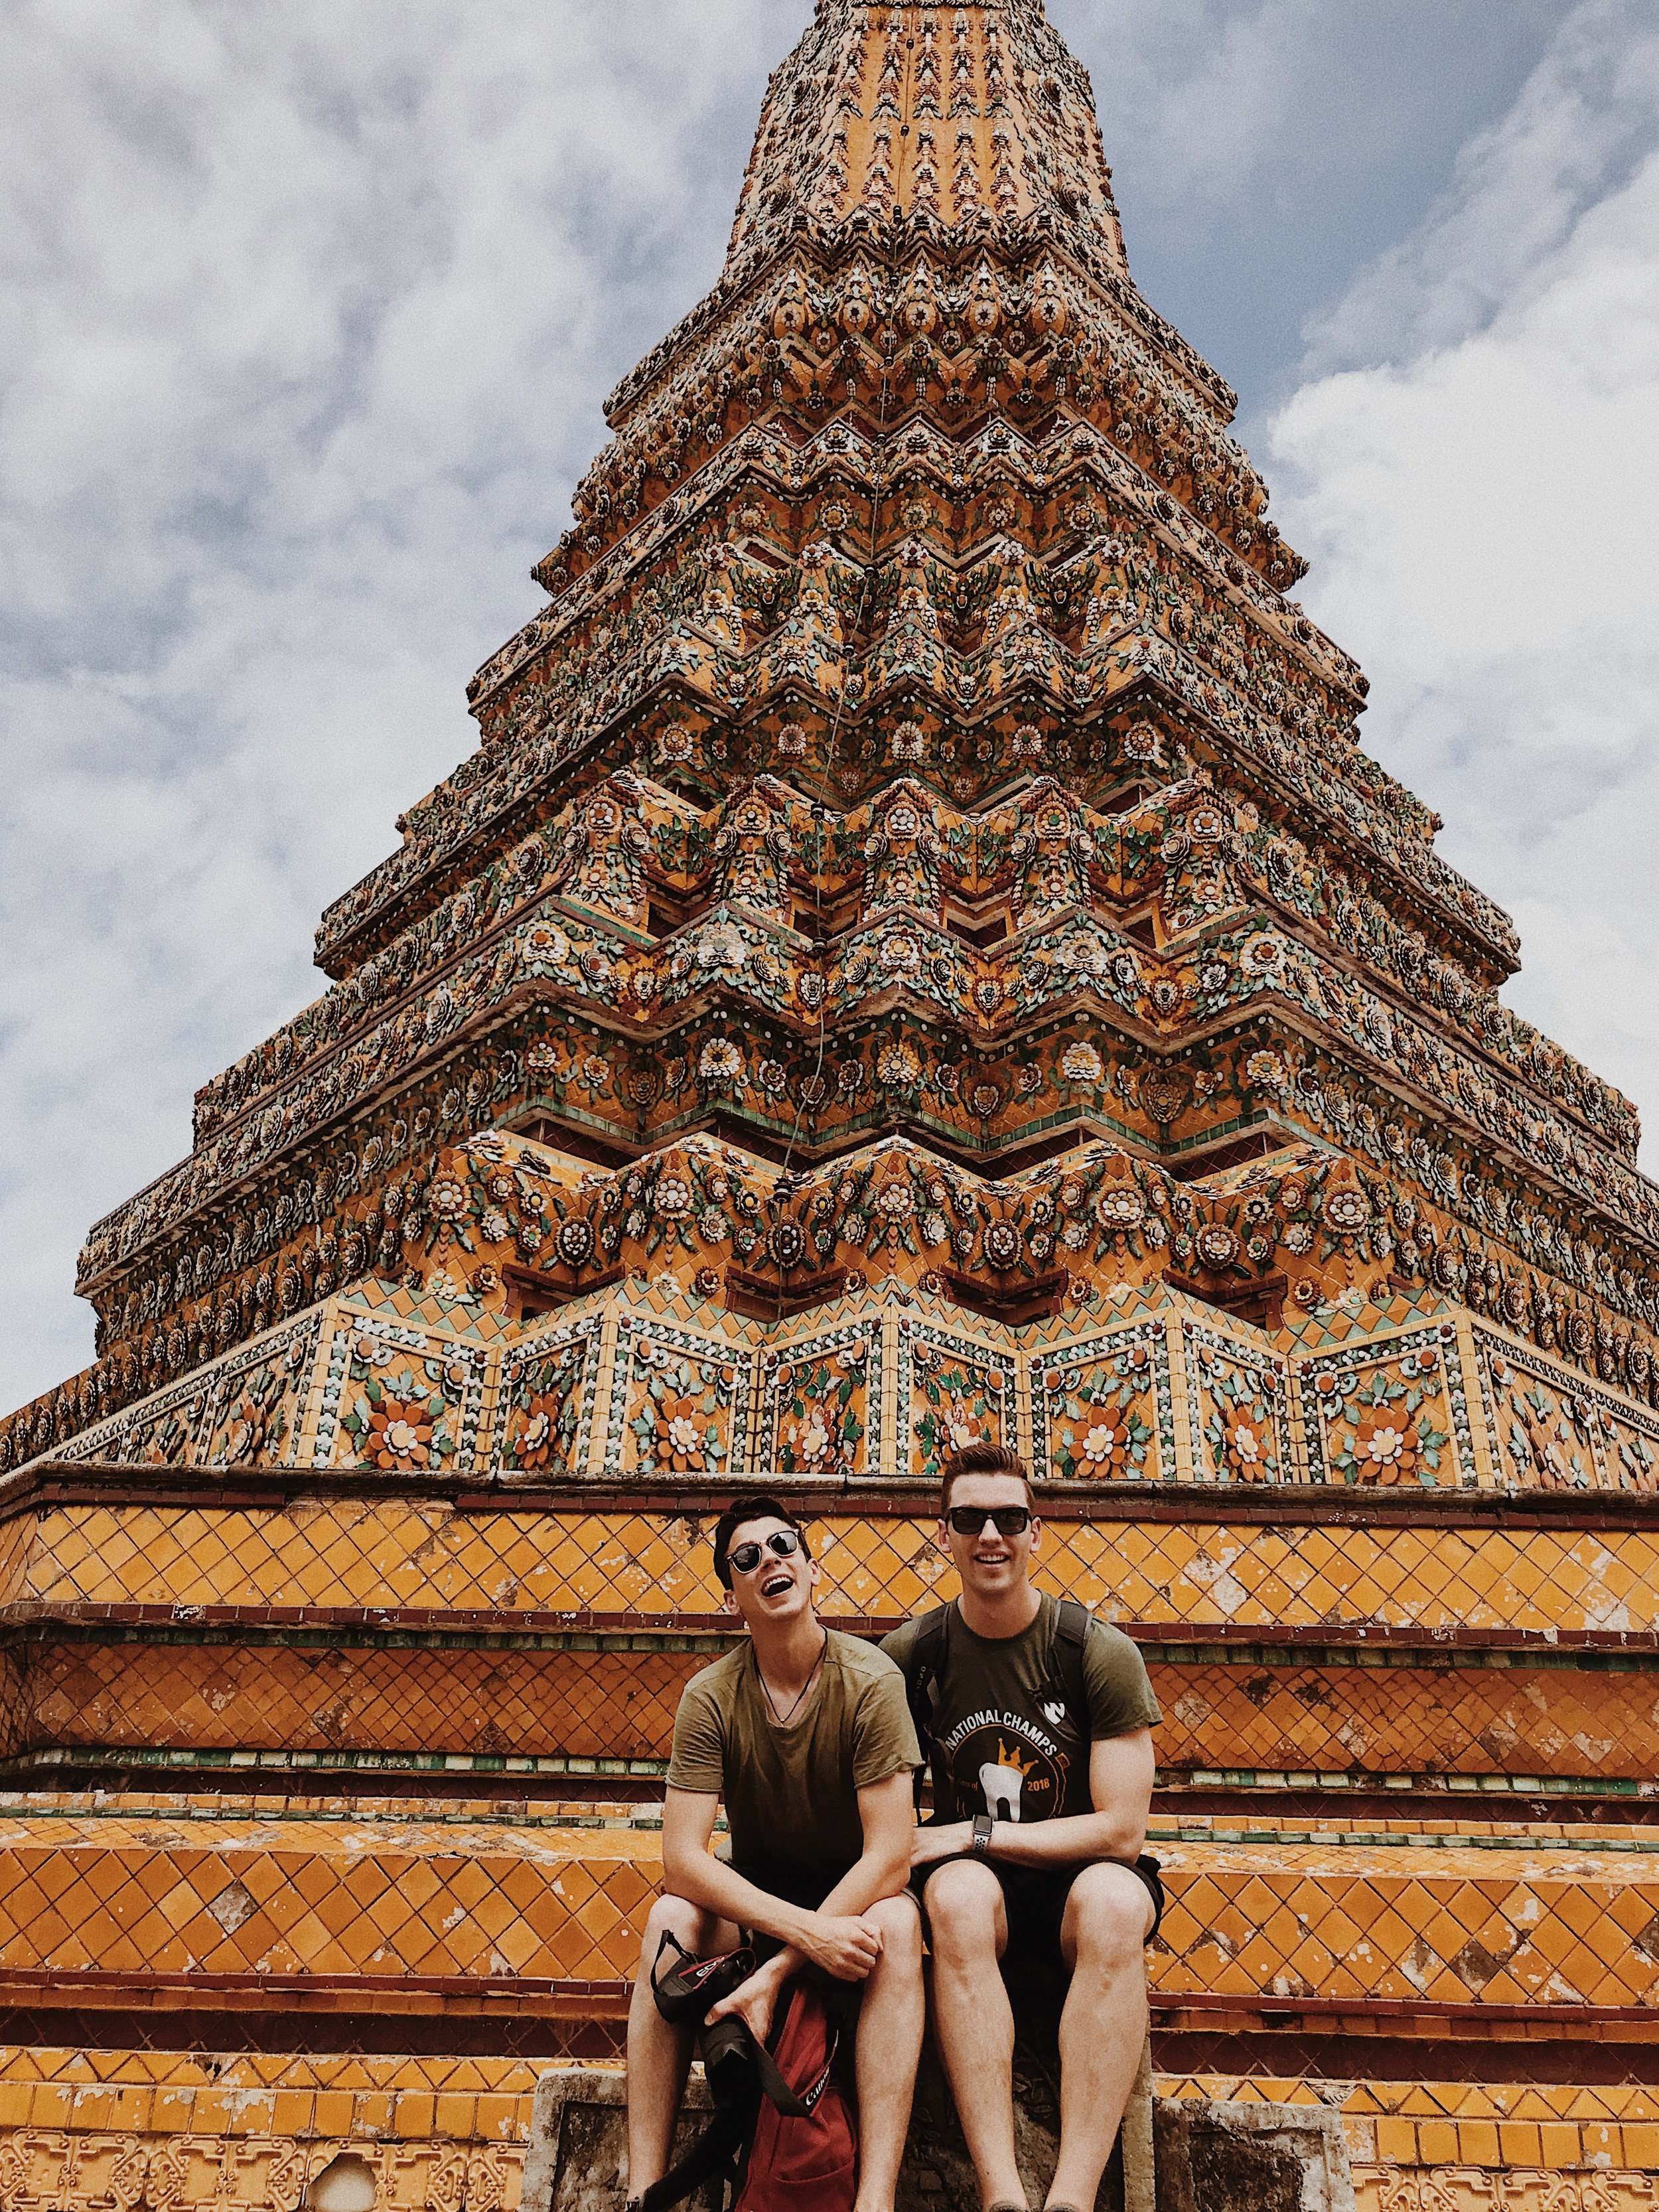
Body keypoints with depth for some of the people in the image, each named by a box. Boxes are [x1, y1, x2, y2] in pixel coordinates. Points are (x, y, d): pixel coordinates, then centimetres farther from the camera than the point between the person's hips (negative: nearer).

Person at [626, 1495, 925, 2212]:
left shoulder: (871, 1680, -20)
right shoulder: (710, 1697, -14)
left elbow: (890, 1856, -24)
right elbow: (682, 1859, -20)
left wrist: (777, 1972, -31)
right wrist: (807, 1930, -34)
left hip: (855, 1888, -2)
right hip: (757, 1891, 2)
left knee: (897, 1922, -35)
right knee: (672, 1917, -28)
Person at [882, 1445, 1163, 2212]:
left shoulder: (1100, 1653, -8)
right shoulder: (910, 1654, -1)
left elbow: (1120, 1830, -10)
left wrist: (975, 1835, -14)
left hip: (1076, 1878, -1)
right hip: (978, 1886, 1)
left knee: (1113, 1900, -36)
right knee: (958, 1893, -35)